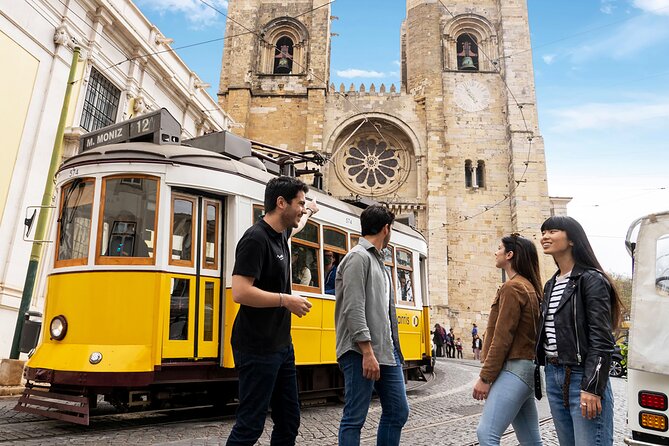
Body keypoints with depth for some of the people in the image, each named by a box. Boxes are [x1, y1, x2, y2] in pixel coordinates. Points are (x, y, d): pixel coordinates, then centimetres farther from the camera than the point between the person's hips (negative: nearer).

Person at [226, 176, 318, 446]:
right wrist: (286, 300, -17)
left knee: (289, 421, 12)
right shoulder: (256, 238, -17)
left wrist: (309, 213, 52)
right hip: (258, 349, -9)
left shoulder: (280, 234, 10)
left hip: (281, 345, 9)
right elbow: (240, 292, -25)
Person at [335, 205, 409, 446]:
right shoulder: (358, 257, -10)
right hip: (362, 352, -9)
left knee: (398, 411, 13)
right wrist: (367, 352, -22)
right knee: (354, 418, -1)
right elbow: (354, 309, -19)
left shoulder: (378, 261, 18)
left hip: (386, 351, 9)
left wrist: (393, 349, 16)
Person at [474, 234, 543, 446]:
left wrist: (485, 377, -13)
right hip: (527, 367, 10)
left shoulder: (512, 287, -12)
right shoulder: (530, 287, 16)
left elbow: (502, 338, -16)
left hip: (515, 368, -10)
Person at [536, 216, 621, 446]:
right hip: (553, 375, 8)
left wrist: (591, 388, -20)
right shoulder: (550, 284, 15)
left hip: (582, 375, -8)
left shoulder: (592, 280, -9)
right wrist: (545, 371, 16)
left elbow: (601, 339, -15)